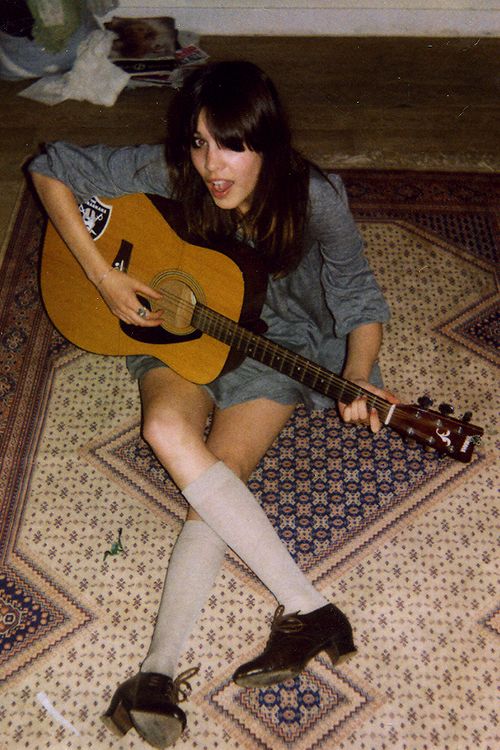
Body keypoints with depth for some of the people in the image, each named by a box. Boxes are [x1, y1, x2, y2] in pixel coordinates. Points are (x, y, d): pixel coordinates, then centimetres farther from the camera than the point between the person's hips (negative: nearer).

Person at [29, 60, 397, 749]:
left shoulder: (313, 200, -20)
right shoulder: (167, 173, -17)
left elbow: (361, 299, -13)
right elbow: (51, 169, -7)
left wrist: (356, 380, -34)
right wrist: (103, 275, -16)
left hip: (276, 341, -1)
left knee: (222, 467, -27)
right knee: (167, 428, -31)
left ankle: (159, 668, -24)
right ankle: (312, 612, -29)